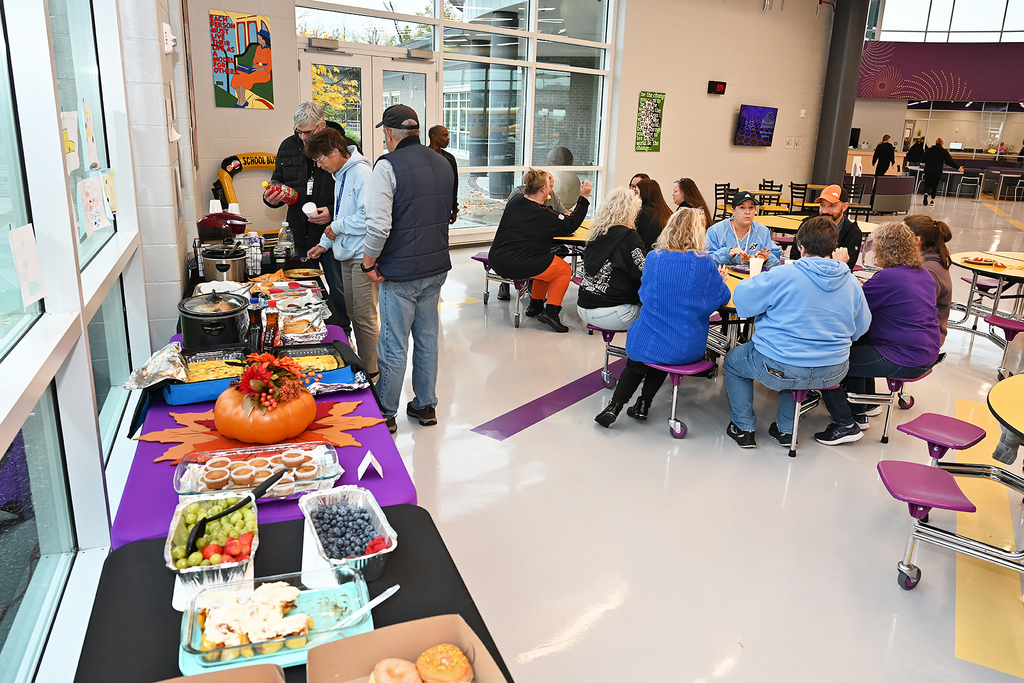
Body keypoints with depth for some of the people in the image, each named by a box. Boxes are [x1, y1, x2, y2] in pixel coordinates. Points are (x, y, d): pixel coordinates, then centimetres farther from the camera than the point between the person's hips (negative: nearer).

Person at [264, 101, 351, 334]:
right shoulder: (288, 147, 6)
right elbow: (278, 182, 19)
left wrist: (333, 212, -20)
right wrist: (271, 198, -3)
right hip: (301, 235, 5)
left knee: (339, 291, 5)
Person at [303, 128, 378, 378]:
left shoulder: (361, 173, -16)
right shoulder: (340, 174, 16)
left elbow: (369, 216, -25)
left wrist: (338, 227, -13)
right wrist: (325, 243, 18)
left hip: (363, 255, -10)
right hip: (347, 254, 10)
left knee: (365, 316, -4)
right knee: (352, 313, 15)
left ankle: (371, 372, 7)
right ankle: (360, 364, 27)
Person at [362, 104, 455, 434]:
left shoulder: (388, 166, -15)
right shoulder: (442, 164, 8)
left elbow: (379, 225, -22)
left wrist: (369, 262, -9)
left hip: (401, 271, -6)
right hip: (437, 267, 7)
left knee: (394, 346, 4)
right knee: (427, 339, 16)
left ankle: (385, 415, 18)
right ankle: (425, 405, 28)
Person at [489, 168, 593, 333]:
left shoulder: (515, 200, 7)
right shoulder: (541, 213, -15)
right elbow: (570, 225, -10)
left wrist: (548, 184, 22)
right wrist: (584, 198, -6)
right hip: (517, 266, -9)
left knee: (546, 263, 30)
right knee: (565, 269, 10)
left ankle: (535, 306, 31)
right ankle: (550, 312, 2)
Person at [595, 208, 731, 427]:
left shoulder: (653, 258, -4)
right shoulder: (705, 263, -9)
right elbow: (721, 298, 2)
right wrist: (720, 280, 24)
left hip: (647, 345, 0)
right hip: (687, 350, 0)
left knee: (635, 363, 31)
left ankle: (615, 405, 15)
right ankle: (643, 404, 27)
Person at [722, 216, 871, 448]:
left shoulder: (783, 276, -17)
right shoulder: (851, 282, 0)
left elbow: (741, 297, -8)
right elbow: (860, 328, 10)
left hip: (781, 370, -5)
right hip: (833, 373, 6)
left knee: (733, 361, 23)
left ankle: (743, 428, 27)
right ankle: (786, 430, 37)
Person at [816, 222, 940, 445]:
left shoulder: (887, 277, -19)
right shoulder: (924, 275, 10)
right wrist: (867, 288, 19)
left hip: (903, 361, -10)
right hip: (926, 354, 10)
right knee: (854, 346, 30)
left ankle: (845, 425, -1)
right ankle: (858, 413, 32)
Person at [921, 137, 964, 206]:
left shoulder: (928, 150, 4)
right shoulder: (944, 151, 1)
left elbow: (923, 160, 5)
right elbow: (950, 161, -3)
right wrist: (958, 168, 3)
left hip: (928, 170, 0)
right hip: (938, 171, 0)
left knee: (927, 184, 3)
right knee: (935, 185, 9)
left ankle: (926, 193, -28)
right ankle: (932, 199, 9)